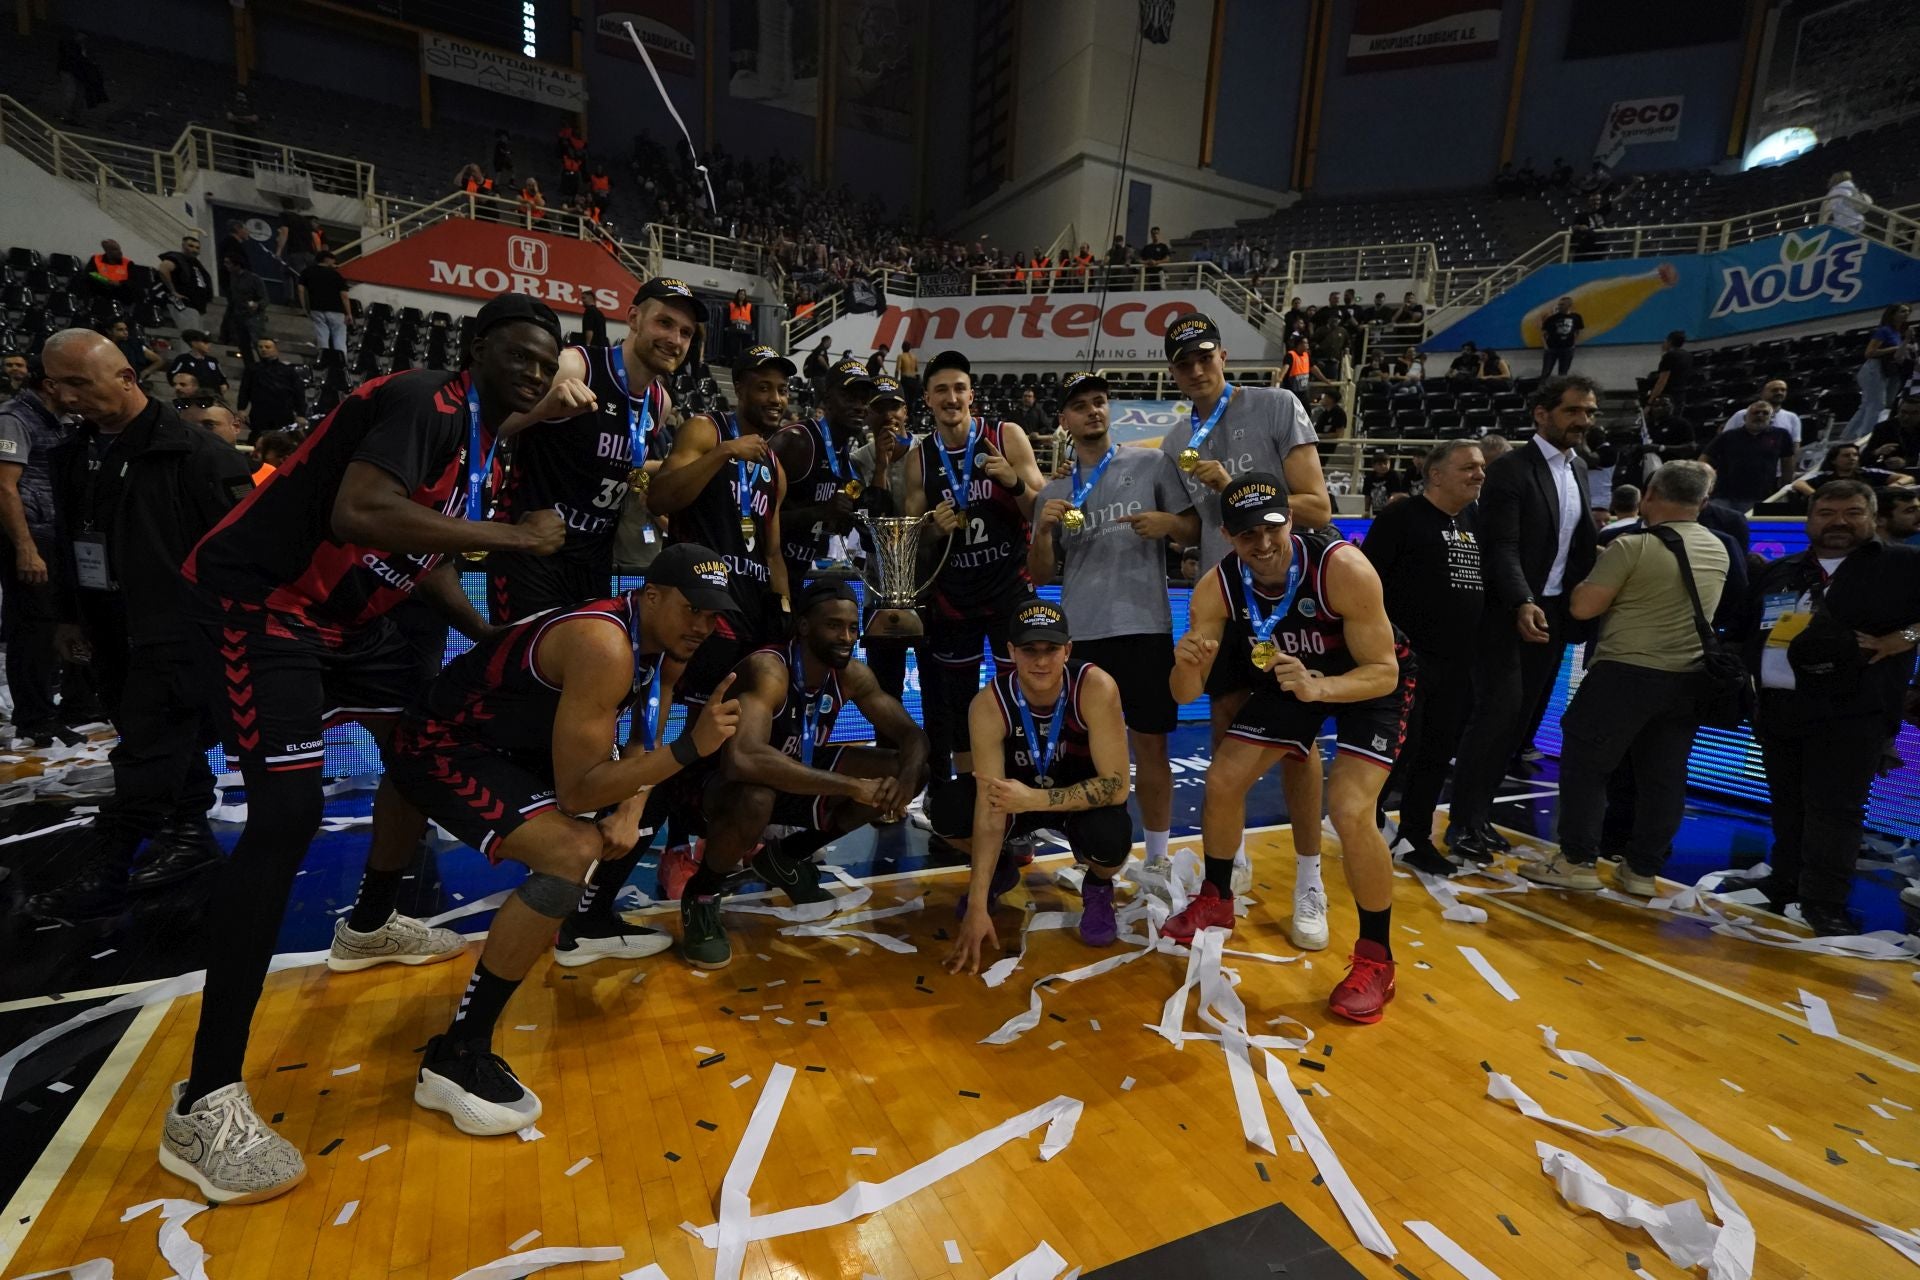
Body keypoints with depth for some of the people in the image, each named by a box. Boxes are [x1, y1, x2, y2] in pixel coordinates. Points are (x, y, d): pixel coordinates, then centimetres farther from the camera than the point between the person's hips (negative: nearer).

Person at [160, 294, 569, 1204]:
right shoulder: (424, 402, -19)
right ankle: (205, 1106, -11)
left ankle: (369, 926, 40)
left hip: (340, 610, 10)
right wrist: (511, 536, -29)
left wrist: (494, 639, 13)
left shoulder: (479, 435, 11)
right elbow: (357, 515, -35)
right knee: (287, 812, -20)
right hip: (259, 595, -10)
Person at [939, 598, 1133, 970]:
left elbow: (1116, 786, -29)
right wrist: (977, 905, -31)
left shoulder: (1096, 688, -31)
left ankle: (1098, 887, 5)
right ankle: (999, 870, 11)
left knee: (1109, 838, -36)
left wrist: (1035, 799, -41)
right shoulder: (988, 704, -27)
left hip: (1085, 798, -2)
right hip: (1023, 792, 2)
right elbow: (990, 804, -27)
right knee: (945, 808, -24)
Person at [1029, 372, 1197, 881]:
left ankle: (1158, 862, 18)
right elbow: (1040, 575, 12)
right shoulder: (1054, 490, 13)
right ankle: (1098, 862, 24)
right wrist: (1044, 529, -6)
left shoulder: (1152, 463, 6)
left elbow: (1195, 530, 7)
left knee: (1150, 745, 4)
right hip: (1079, 634, 3)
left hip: (1144, 628, -2)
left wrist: (1169, 523, -14)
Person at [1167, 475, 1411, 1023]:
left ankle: (1376, 960, 2)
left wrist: (1317, 687, -47)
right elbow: (1186, 694, -19)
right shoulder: (1217, 588, -22)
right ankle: (1216, 901, 24)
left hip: (1370, 681, -4)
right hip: (1292, 678, 4)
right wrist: (1187, 664, -43)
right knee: (1222, 781, -2)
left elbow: (1384, 671, -28)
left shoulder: (1344, 568, -34)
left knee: (1349, 809, -21)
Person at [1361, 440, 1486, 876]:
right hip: (1407, 658, -7)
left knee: (1438, 754, 12)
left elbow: (1484, 582, 24)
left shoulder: (1474, 519, 14)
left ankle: (1416, 838, 25)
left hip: (1458, 663, 7)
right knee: (1399, 749, -4)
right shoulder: (1402, 516, -9)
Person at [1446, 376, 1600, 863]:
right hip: (1510, 613, -7)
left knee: (1519, 721, 8)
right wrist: (1522, 604, -30)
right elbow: (1501, 548, -18)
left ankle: (1481, 814, 18)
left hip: (1555, 613, 7)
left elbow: (1579, 544, 13)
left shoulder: (1579, 470, 14)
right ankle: (1463, 823, 2)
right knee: (1497, 715, -8)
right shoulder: (1510, 469, -9)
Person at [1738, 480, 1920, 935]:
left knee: (1833, 809, -7)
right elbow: (1743, 629, 21)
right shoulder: (1777, 572, 15)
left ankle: (1824, 905, 1)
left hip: (1851, 714, -4)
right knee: (1786, 806, 12)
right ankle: (1784, 887, 23)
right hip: (1777, 709, 5)